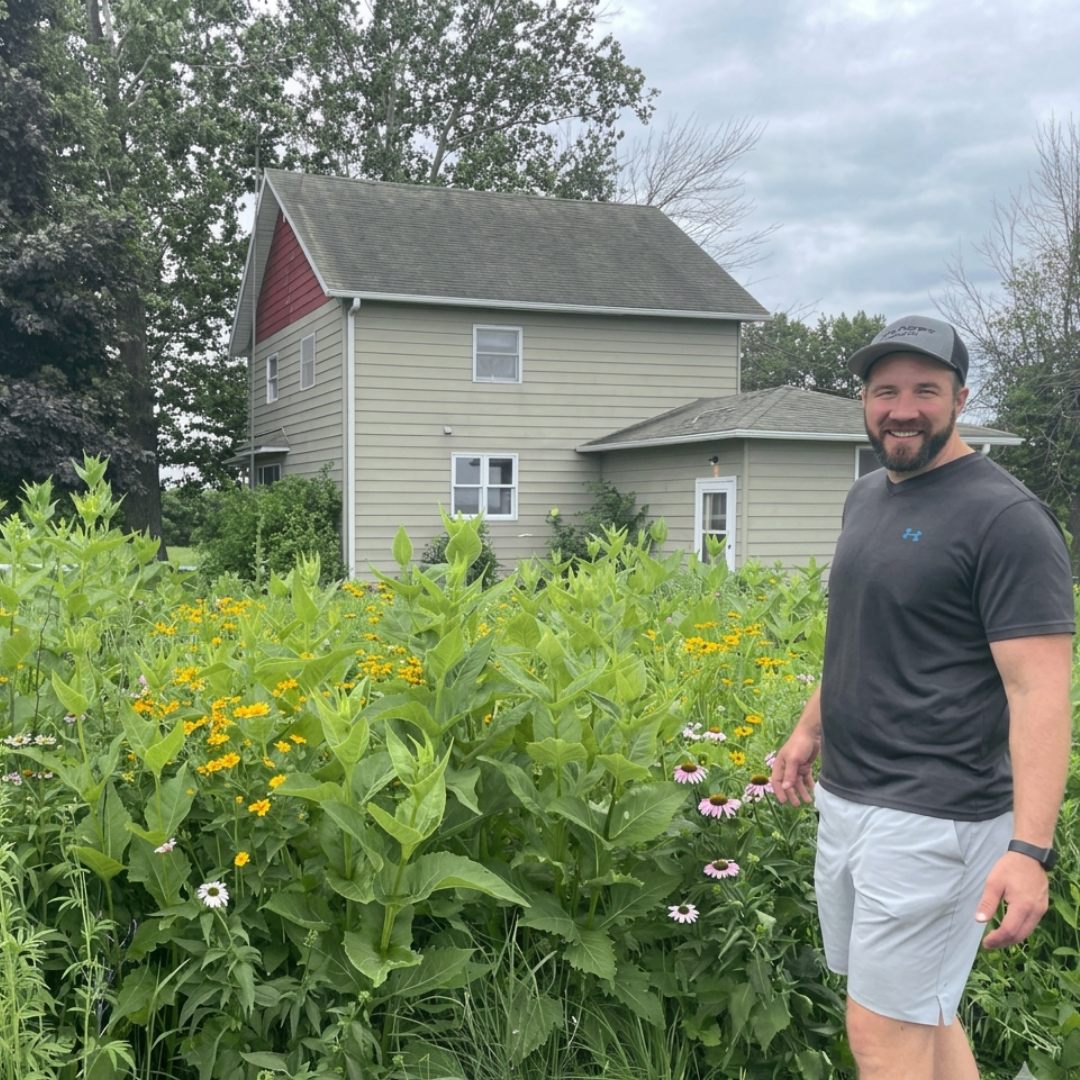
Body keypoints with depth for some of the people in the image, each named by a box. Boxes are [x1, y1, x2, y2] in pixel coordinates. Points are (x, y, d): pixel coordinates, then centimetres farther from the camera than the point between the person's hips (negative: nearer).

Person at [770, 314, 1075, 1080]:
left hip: (931, 817, -8)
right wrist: (811, 729, 26)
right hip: (845, 800, 8)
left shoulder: (1006, 517, -14)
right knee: (922, 1013, 17)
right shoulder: (867, 497, 10)